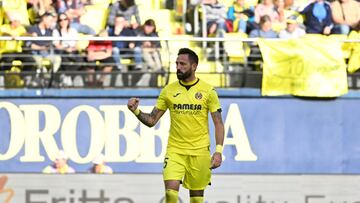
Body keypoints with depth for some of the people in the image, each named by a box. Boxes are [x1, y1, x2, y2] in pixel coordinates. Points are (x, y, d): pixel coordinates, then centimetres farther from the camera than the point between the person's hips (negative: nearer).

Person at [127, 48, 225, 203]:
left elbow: (218, 123, 1)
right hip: (175, 150, 1)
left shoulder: (207, 91, -2)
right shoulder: (168, 91, 3)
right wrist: (136, 111, -13)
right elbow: (151, 121, 6)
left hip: (200, 152, -1)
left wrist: (218, 151, -9)